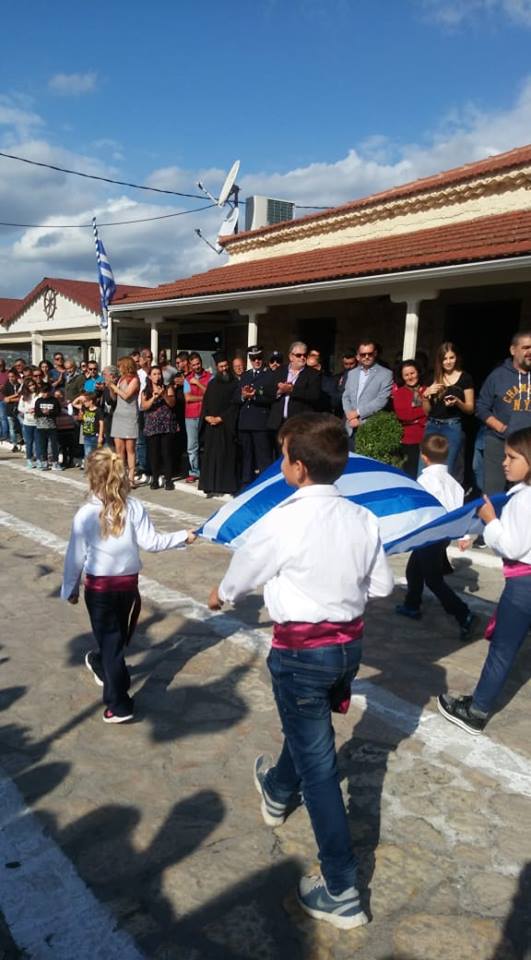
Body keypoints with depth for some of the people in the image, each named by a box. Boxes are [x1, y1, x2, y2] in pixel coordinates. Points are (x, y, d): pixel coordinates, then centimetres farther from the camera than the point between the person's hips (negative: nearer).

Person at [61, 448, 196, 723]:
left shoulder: (85, 514, -14)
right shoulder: (135, 508, -10)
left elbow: (76, 556, -8)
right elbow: (150, 542, -11)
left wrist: (70, 588, 6)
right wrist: (182, 536, 2)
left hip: (98, 586, -3)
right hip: (129, 582, 3)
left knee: (110, 641, 6)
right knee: (118, 636, 25)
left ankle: (119, 705, 10)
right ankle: (100, 664, 54)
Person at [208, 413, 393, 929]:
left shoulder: (282, 523, -23)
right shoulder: (364, 519, -7)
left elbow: (242, 573, -5)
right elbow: (382, 584, 4)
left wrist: (220, 595, 17)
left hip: (301, 651, -6)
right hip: (349, 642, 7)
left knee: (318, 763, 7)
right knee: (308, 727, 31)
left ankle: (341, 892, 18)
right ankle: (278, 792, 60)